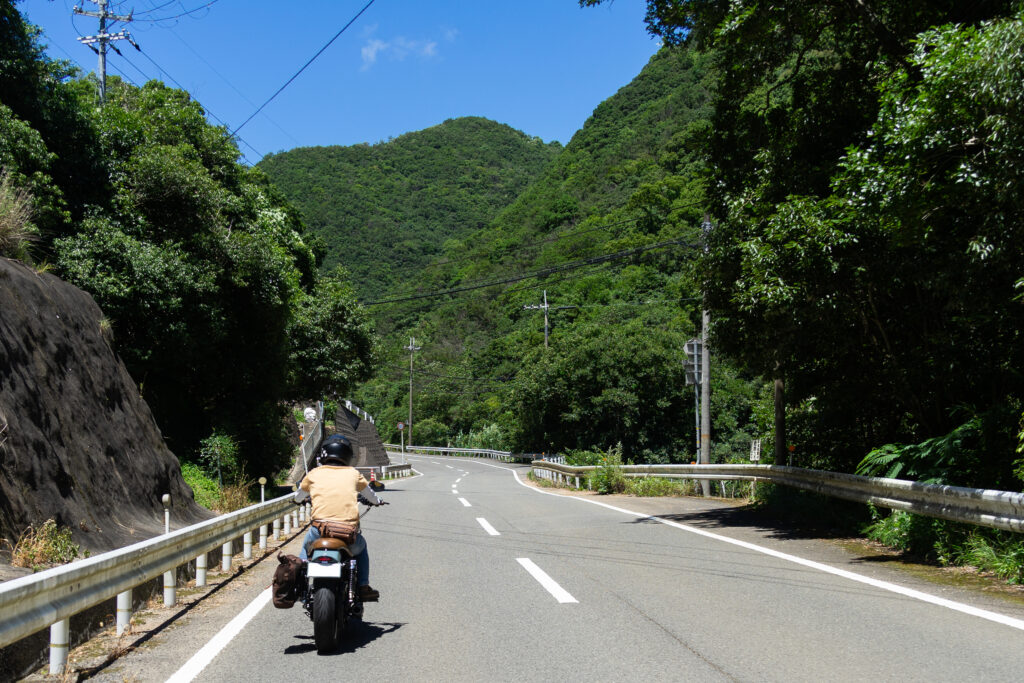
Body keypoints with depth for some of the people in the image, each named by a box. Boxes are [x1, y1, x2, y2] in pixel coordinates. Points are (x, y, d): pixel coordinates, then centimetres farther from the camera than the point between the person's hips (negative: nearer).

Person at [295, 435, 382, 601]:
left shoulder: (314, 473, 11)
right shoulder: (353, 473, 12)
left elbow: (298, 496, 30)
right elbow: (369, 493, 32)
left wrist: (300, 500, 55)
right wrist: (377, 501, 55)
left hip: (319, 532, 0)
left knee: (306, 545, 35)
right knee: (360, 546, 33)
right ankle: (363, 587, 23)